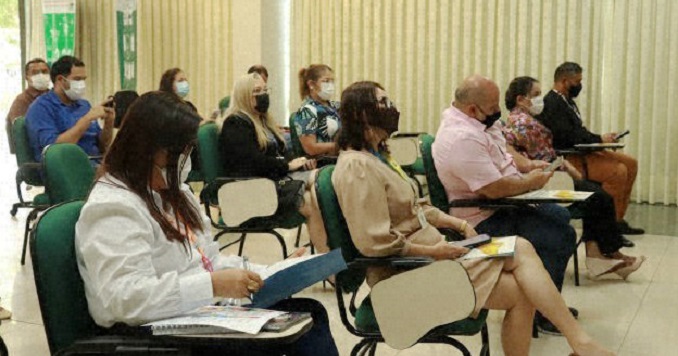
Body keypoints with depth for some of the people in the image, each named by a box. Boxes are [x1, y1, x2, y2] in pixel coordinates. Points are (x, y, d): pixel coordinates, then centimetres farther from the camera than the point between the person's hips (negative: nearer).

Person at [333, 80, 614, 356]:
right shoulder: (357, 167, -18)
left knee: (522, 249, -8)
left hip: (428, 246, 9)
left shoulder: (378, 156, 15)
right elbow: (374, 242, -24)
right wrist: (433, 251, -17)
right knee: (519, 292, -13)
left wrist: (457, 224, 7)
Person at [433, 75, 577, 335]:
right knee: (561, 235, -17)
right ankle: (543, 313, 0)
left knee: (559, 215, 21)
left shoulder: (473, 122, 5)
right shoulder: (462, 139, -29)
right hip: (483, 222, -11)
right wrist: (530, 182, -13)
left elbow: (504, 154, 20)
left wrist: (531, 167, 3)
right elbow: (495, 189, -30)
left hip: (499, 206, 11)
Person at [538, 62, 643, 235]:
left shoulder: (567, 101, 17)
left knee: (630, 163, 6)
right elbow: (568, 136, -24)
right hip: (568, 159, -11)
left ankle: (618, 219, 6)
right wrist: (599, 139, -17)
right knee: (618, 171, -24)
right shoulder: (551, 103, -16)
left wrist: (600, 139, 1)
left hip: (581, 151, 11)